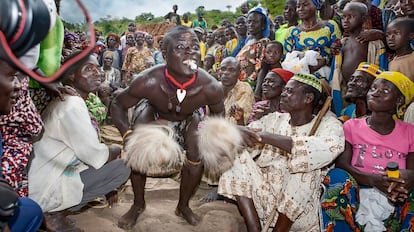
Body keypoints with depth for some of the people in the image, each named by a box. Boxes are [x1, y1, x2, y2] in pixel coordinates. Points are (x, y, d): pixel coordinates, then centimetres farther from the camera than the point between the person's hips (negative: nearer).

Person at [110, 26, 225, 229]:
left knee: (197, 160, -6)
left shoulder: (210, 87, -37)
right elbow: (118, 105, -21)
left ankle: (183, 206, 24)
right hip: (155, 115, -1)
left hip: (189, 120, 1)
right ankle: (138, 205, 21)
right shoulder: (148, 82, -40)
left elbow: (218, 112, -11)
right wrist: (129, 136, -37)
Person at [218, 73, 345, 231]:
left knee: (304, 166, -29)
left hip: (298, 211, -3)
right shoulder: (275, 119, 8)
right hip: (262, 195, 4)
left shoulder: (327, 123, -4)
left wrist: (266, 137, -26)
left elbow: (329, 148, -26)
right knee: (238, 156, -12)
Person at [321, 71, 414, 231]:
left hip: (395, 202, 1)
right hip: (356, 195, -1)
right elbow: (341, 165, -5)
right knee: (337, 176, -31)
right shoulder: (352, 126, 10)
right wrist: (373, 180, -24)